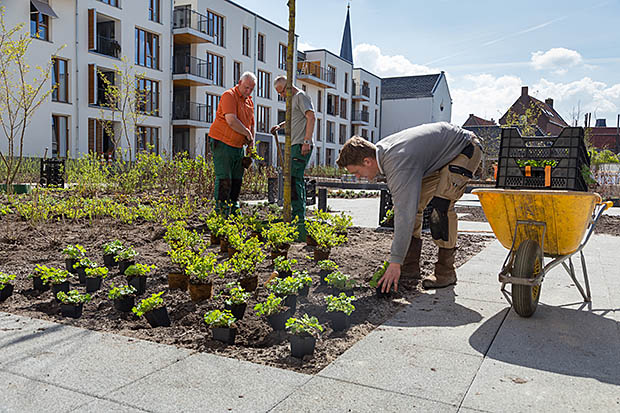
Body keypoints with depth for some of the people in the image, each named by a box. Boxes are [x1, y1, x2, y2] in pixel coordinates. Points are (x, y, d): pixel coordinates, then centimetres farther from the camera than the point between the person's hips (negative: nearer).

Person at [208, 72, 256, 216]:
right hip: (222, 143, -8)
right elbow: (231, 121, -23)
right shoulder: (229, 96, -10)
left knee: (237, 179, 10)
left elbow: (251, 125, 23)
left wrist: (251, 144, 10)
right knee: (224, 179, -10)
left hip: (238, 146, 8)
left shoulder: (249, 101, 16)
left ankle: (234, 211, 18)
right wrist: (247, 134, -12)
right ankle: (221, 211, -6)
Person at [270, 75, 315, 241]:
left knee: (294, 180, -15)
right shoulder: (292, 99, 24)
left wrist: (306, 142, -22)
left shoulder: (301, 96, -4)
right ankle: (300, 218, 16)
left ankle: (298, 220, -17)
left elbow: (311, 117, -15)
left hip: (301, 146, -10)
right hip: (294, 146, 10)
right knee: (296, 181, 10)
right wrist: (281, 125, 23)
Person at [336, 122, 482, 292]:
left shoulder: (399, 166, -37)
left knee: (441, 205, -24)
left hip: (466, 149, -9)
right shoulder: (381, 148, -9)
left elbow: (404, 214, -39)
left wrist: (395, 263, -37)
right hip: (439, 155, 9)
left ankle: (446, 272, -10)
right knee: (413, 204, -2)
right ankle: (410, 271, 1)